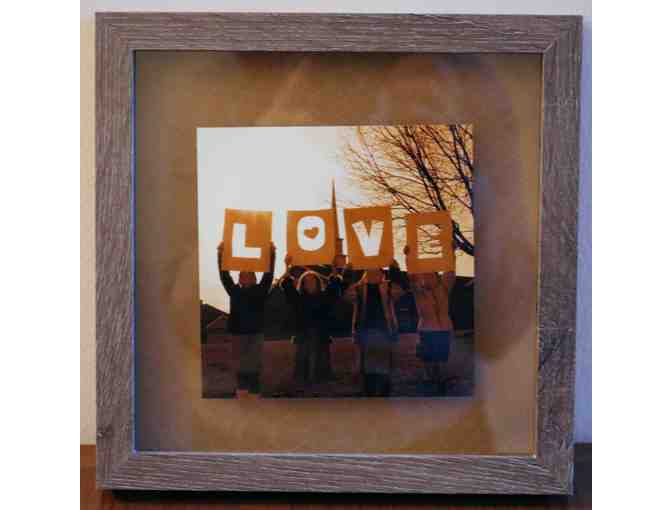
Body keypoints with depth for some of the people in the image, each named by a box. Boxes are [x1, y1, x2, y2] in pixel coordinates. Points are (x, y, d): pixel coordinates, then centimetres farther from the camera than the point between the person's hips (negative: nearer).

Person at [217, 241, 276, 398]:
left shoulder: (260, 290, 1)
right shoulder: (235, 291, 2)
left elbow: (268, 274, -6)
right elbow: (224, 276, -4)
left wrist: (272, 253, -15)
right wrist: (220, 255, -14)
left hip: (256, 332, 0)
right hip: (239, 332, 0)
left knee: (254, 362, 2)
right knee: (244, 362, 5)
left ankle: (254, 390, 8)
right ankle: (243, 388, 8)